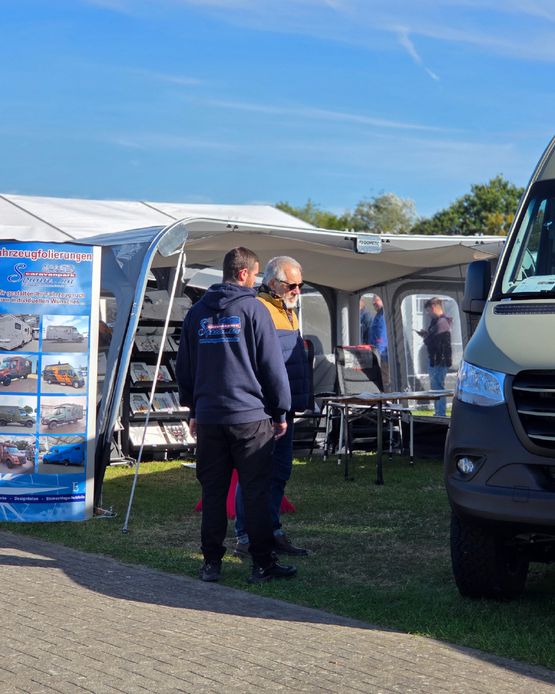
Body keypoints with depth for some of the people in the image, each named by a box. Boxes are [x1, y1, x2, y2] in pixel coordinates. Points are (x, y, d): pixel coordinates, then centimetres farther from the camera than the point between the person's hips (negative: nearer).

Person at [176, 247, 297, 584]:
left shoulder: (197, 312, 10)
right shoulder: (253, 309, -6)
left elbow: (184, 366, 16)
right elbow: (272, 365, -7)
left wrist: (194, 409, 23)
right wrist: (280, 412, 1)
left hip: (209, 416, 5)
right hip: (251, 417, -4)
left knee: (213, 491, 9)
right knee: (256, 492, 1)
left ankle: (212, 563, 11)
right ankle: (263, 564, 4)